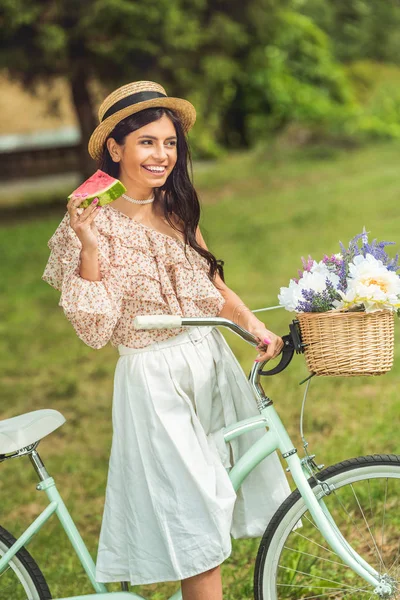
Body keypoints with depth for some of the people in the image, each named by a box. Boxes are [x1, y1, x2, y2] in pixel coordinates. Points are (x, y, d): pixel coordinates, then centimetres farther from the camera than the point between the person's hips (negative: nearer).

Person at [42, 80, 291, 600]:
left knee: (222, 498, 11)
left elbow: (212, 286, 13)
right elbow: (95, 330, -17)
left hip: (214, 362, 6)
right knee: (197, 519, -2)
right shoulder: (95, 224, -12)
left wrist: (254, 325, -3)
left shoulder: (178, 211, 7)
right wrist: (89, 246, -25)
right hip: (156, 380, -6)